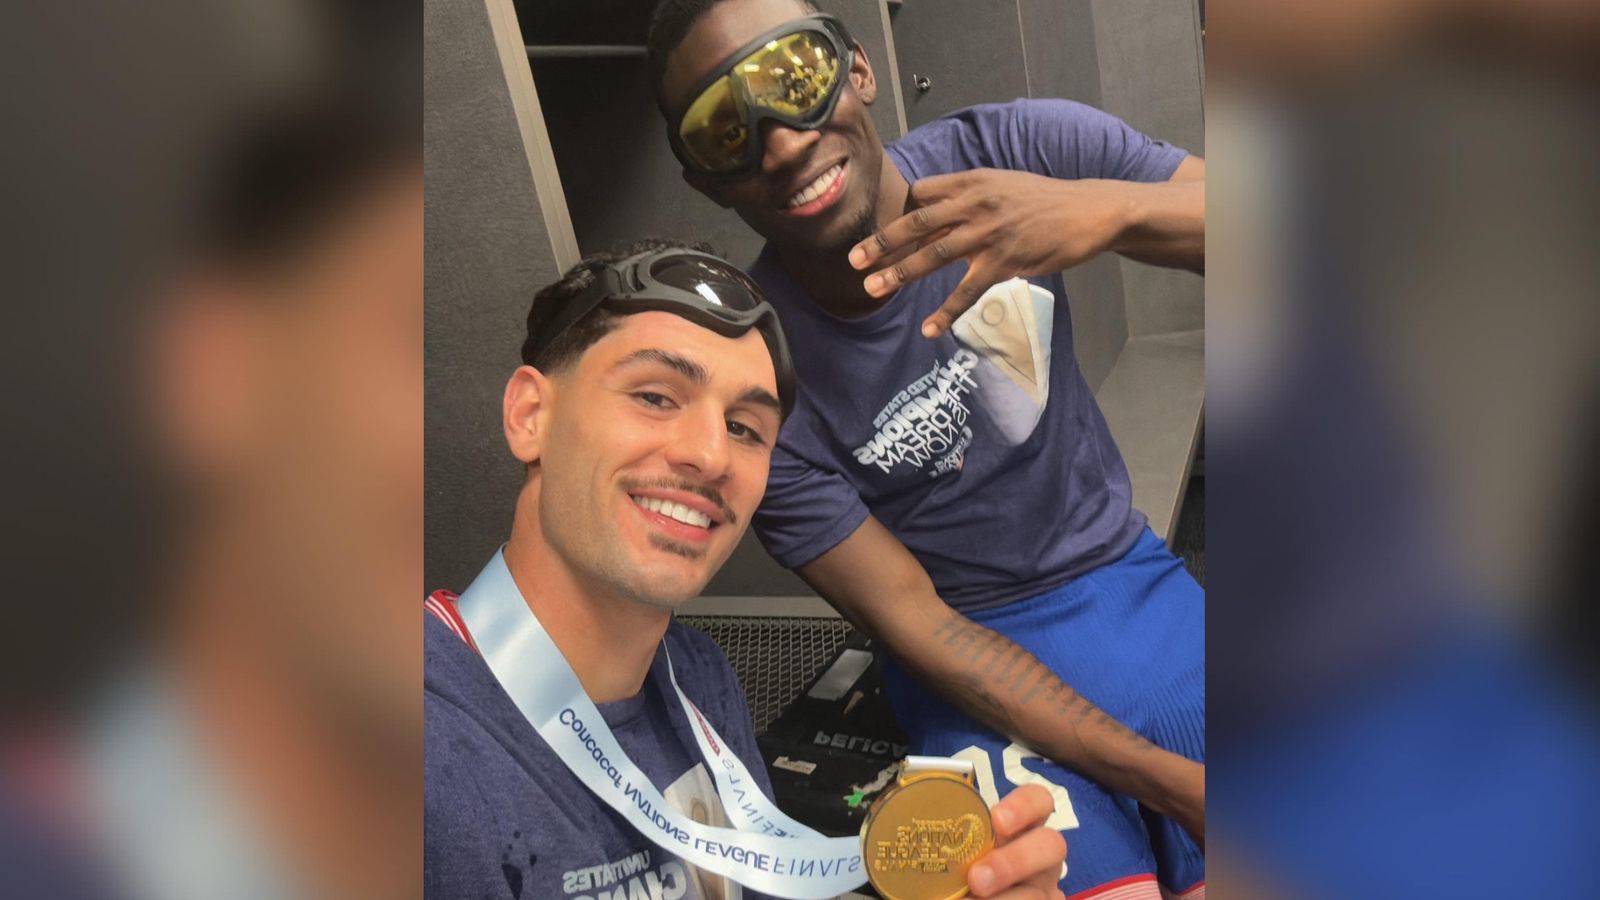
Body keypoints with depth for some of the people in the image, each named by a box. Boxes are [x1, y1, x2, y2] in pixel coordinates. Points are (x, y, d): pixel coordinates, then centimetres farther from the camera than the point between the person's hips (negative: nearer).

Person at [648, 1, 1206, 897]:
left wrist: (1112, 206, -37)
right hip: (985, 654, -2)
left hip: (1133, 579, 3)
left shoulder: (1018, 148, -11)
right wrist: (1174, 784, -17)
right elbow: (915, 624, -14)